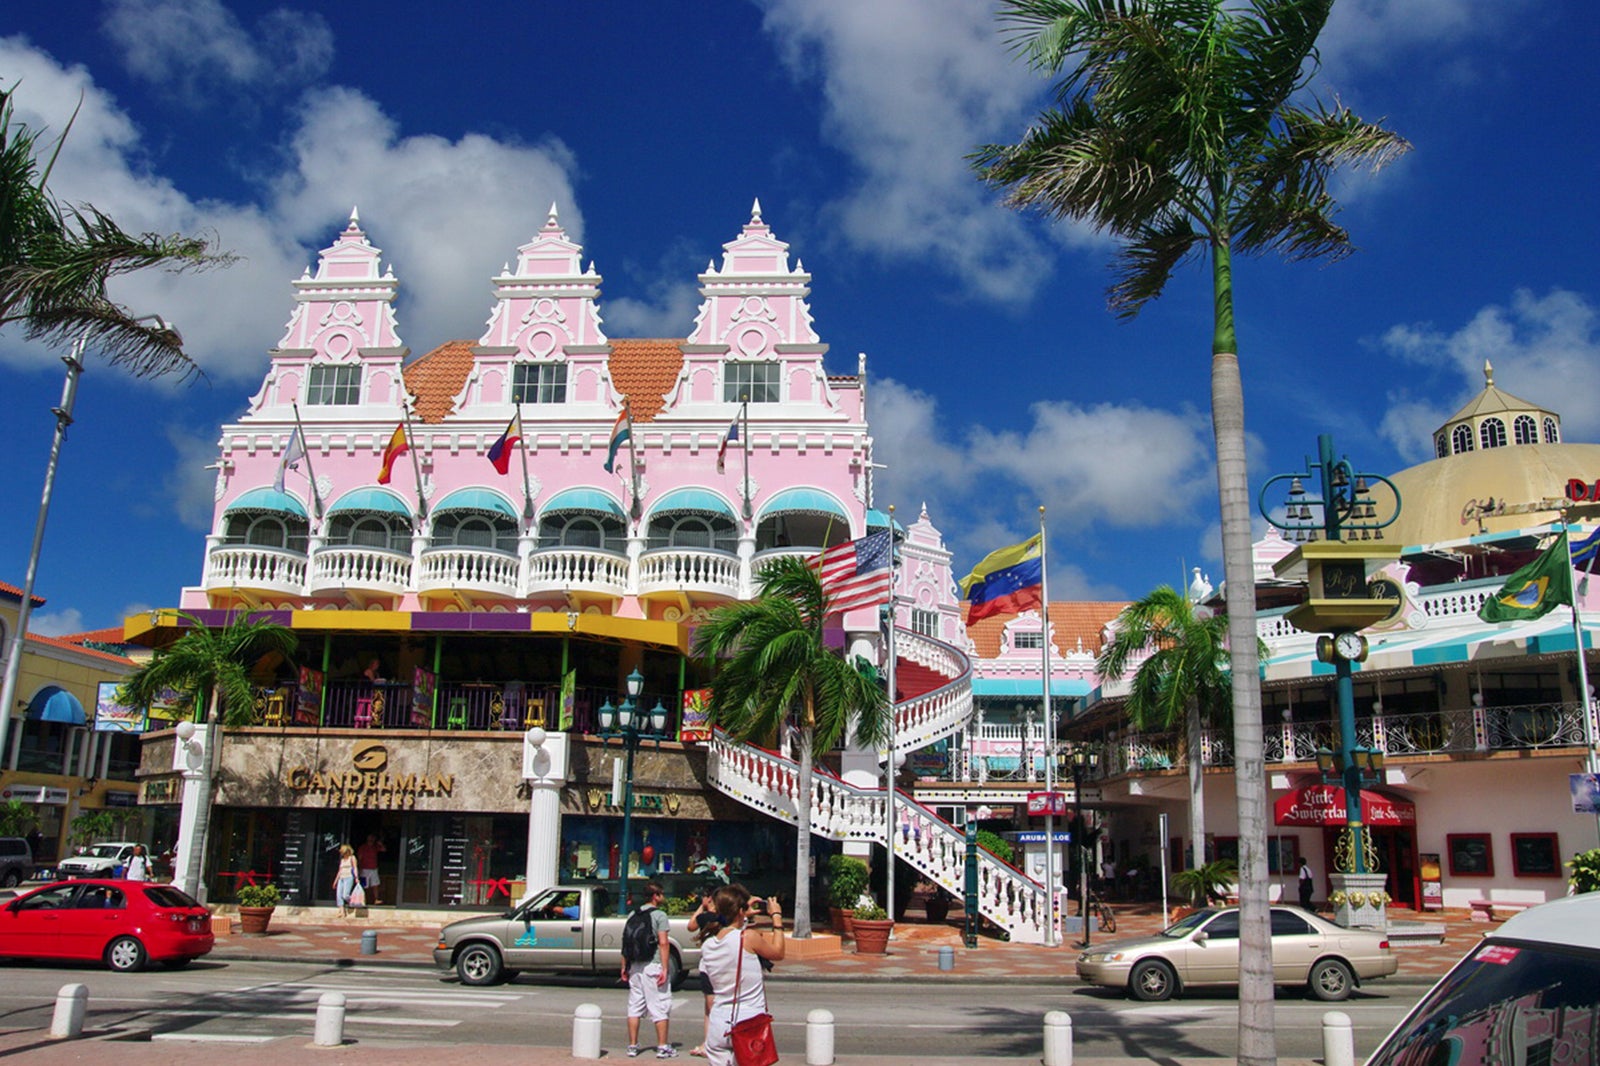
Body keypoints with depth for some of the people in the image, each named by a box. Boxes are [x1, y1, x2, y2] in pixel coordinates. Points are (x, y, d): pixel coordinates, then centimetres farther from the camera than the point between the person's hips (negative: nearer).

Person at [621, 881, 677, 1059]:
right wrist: (665, 968, -14)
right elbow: (663, 943, -14)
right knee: (660, 1007, 2)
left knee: (634, 1007, 11)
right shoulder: (659, 915, -7)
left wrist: (624, 966, 14)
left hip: (635, 966, 6)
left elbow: (625, 942, 9)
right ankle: (662, 1047, 4)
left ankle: (632, 1046, 13)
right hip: (653, 964, -6)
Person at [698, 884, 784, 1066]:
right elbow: (777, 953, 2)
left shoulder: (707, 943, 1)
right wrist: (777, 917, 11)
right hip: (750, 1027, -5)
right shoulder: (748, 937, -16)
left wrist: (744, 917, 23)